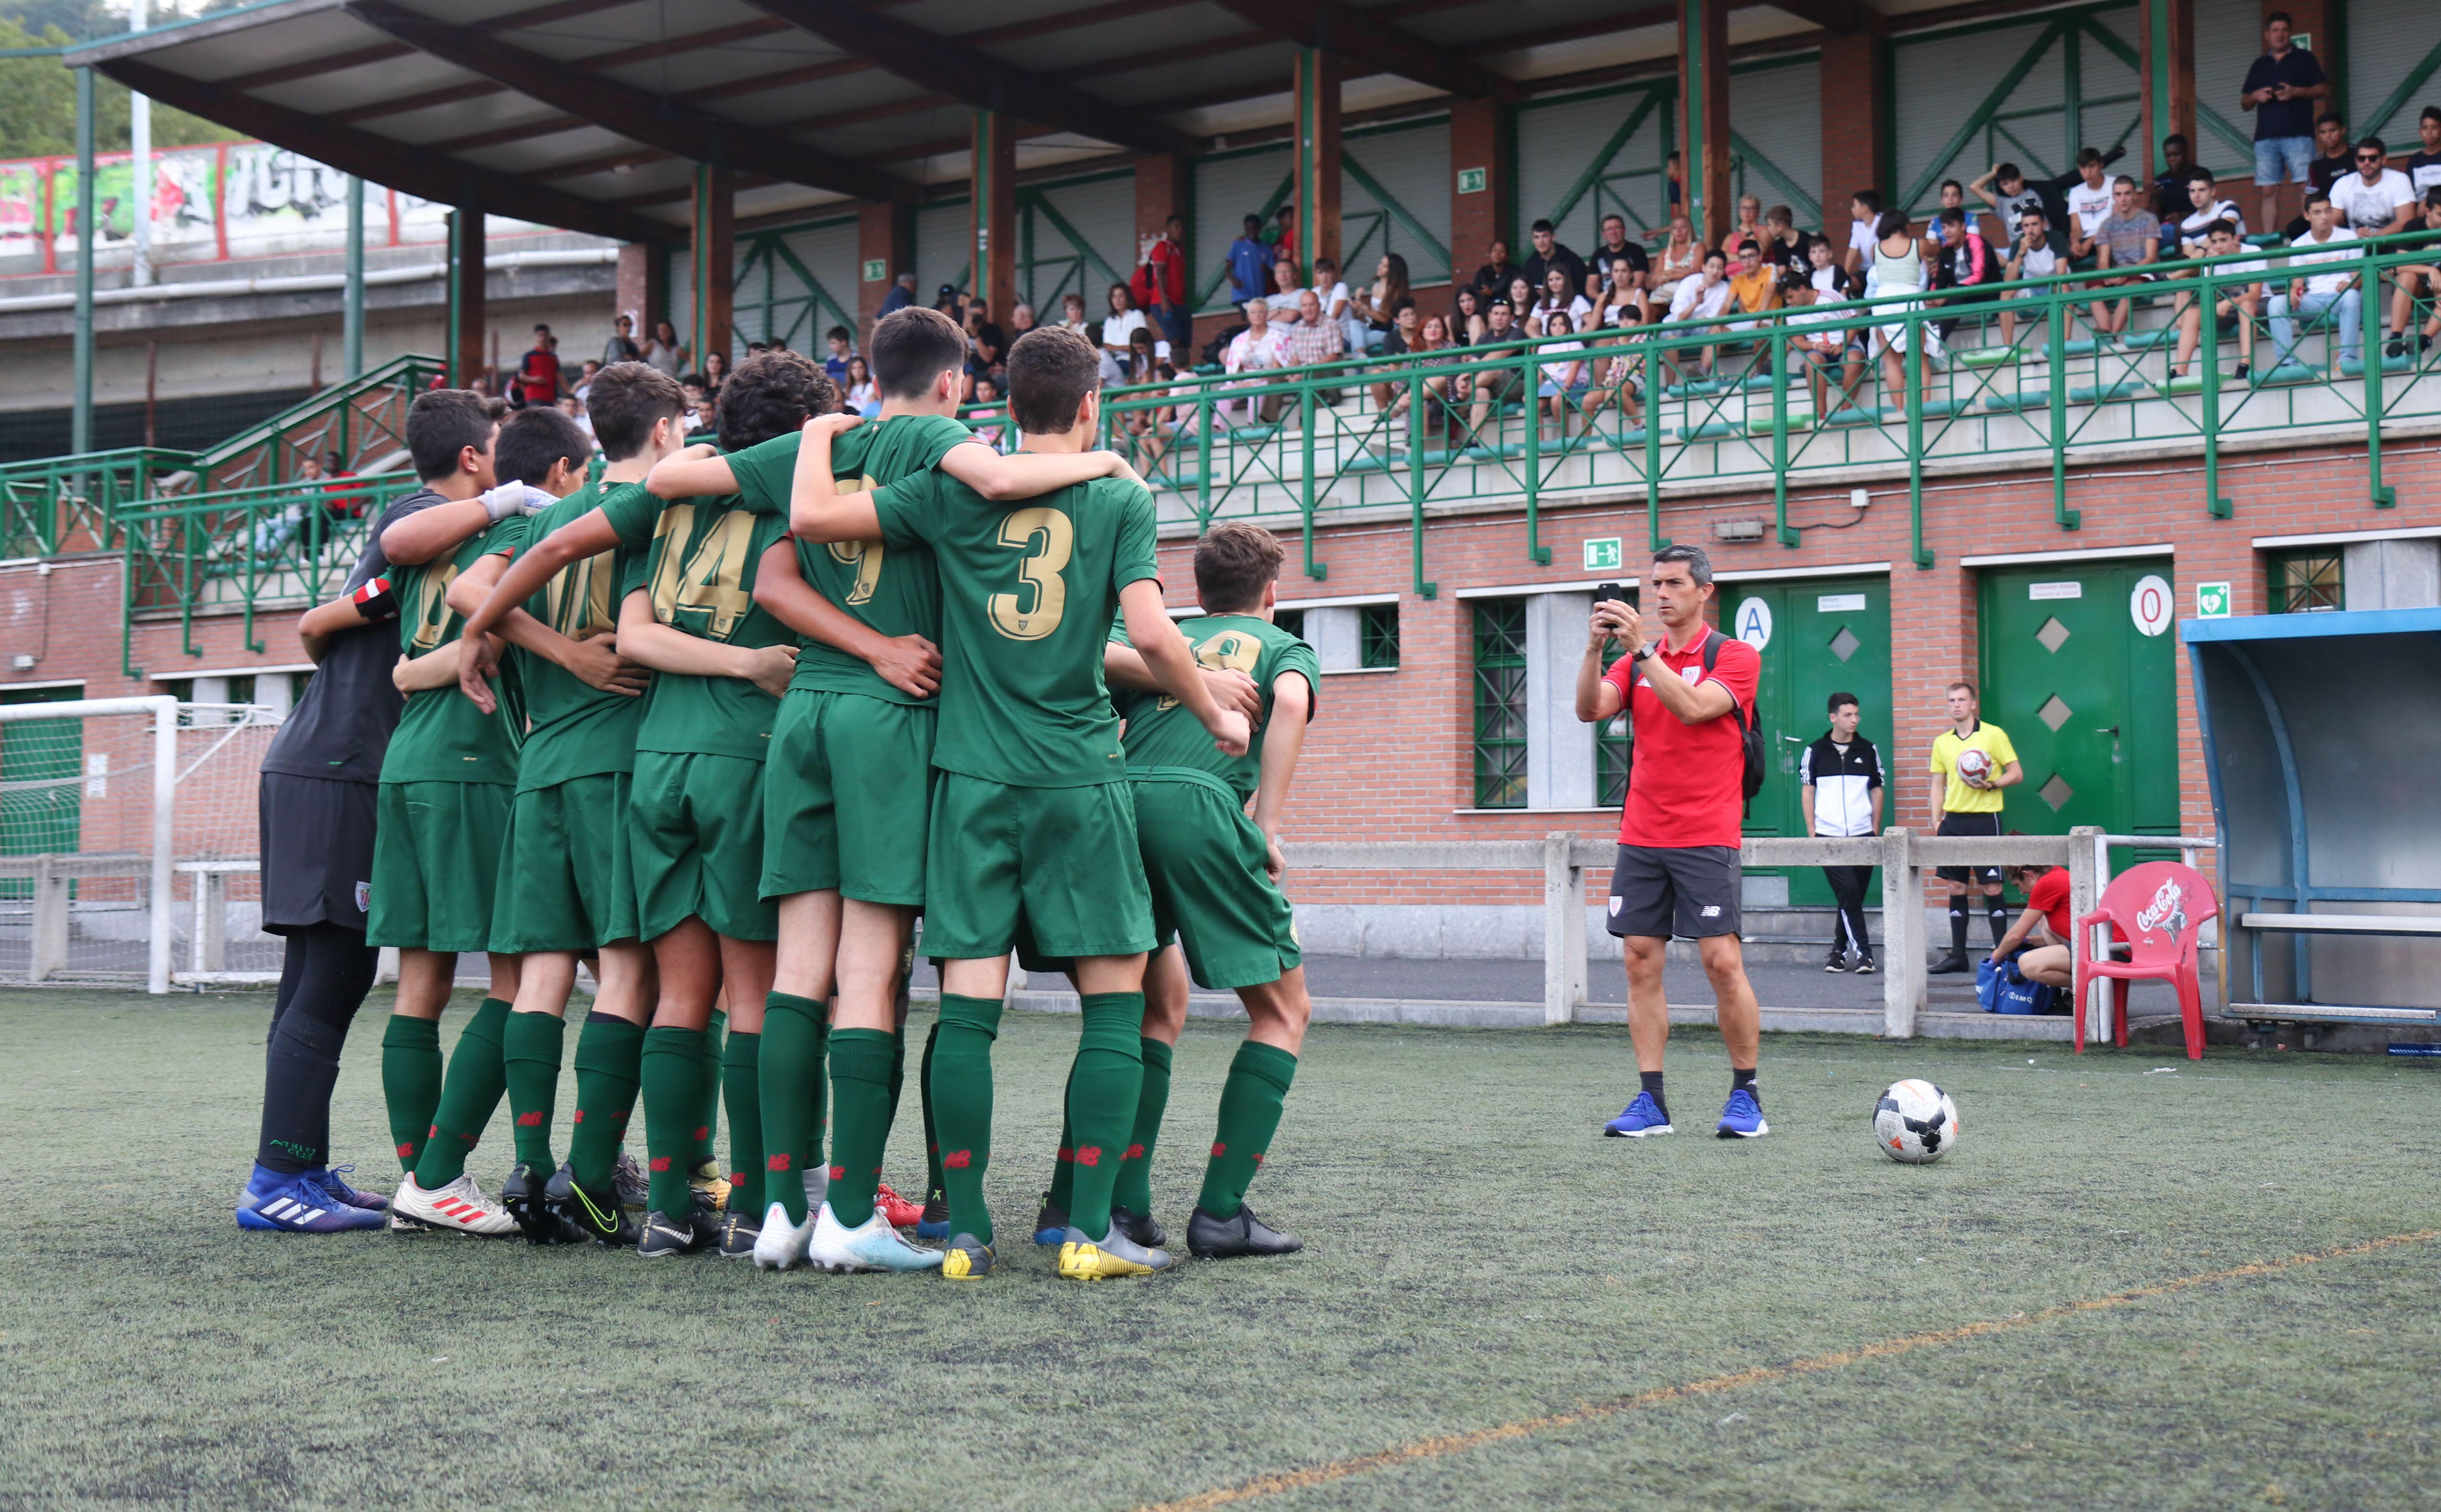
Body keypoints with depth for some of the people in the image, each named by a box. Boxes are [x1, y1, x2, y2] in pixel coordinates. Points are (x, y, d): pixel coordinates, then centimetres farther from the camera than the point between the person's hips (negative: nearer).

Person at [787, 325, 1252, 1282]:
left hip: (971, 774, 2)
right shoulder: (1121, 500, 1)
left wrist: (818, 433, 18)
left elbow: (812, 517, -1)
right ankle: (1089, 1230, -1)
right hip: (1079, 779, -2)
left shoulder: (954, 493, 4)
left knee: (968, 1005, 2)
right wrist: (1216, 717, 7)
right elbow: (1150, 635, -9)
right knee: (1116, 998, 5)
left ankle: (966, 1233, 3)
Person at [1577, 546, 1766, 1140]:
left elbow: (1691, 707, -19)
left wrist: (1643, 648, -24)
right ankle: (1651, 1102, 5)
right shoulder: (1636, 659, 13)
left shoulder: (1735, 657, -2)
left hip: (1706, 838, -5)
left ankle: (1746, 1097, 4)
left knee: (1722, 961, -8)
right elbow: (1590, 709, -2)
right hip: (1641, 838, 5)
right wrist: (1596, 647, -15)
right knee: (1641, 961, 1)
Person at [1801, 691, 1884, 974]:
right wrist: (1812, 832, 0)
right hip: (1829, 836, -2)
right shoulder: (1815, 752, 4)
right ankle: (1863, 952, -10)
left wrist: (1876, 832, 9)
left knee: (1853, 898, 5)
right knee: (1848, 893, -12)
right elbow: (1807, 792, 6)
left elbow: (1878, 791, 14)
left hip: (1862, 836, 2)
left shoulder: (1868, 750, 9)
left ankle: (1839, 951, 16)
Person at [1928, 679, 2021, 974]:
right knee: (1956, 886, 6)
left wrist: (1990, 785, -18)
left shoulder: (1993, 735, -2)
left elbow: (2017, 774, -2)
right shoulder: (1942, 742, 13)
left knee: (1991, 887, -5)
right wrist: (1937, 819, 8)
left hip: (1984, 818, -5)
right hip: (1953, 819, 5)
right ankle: (1958, 955, 11)